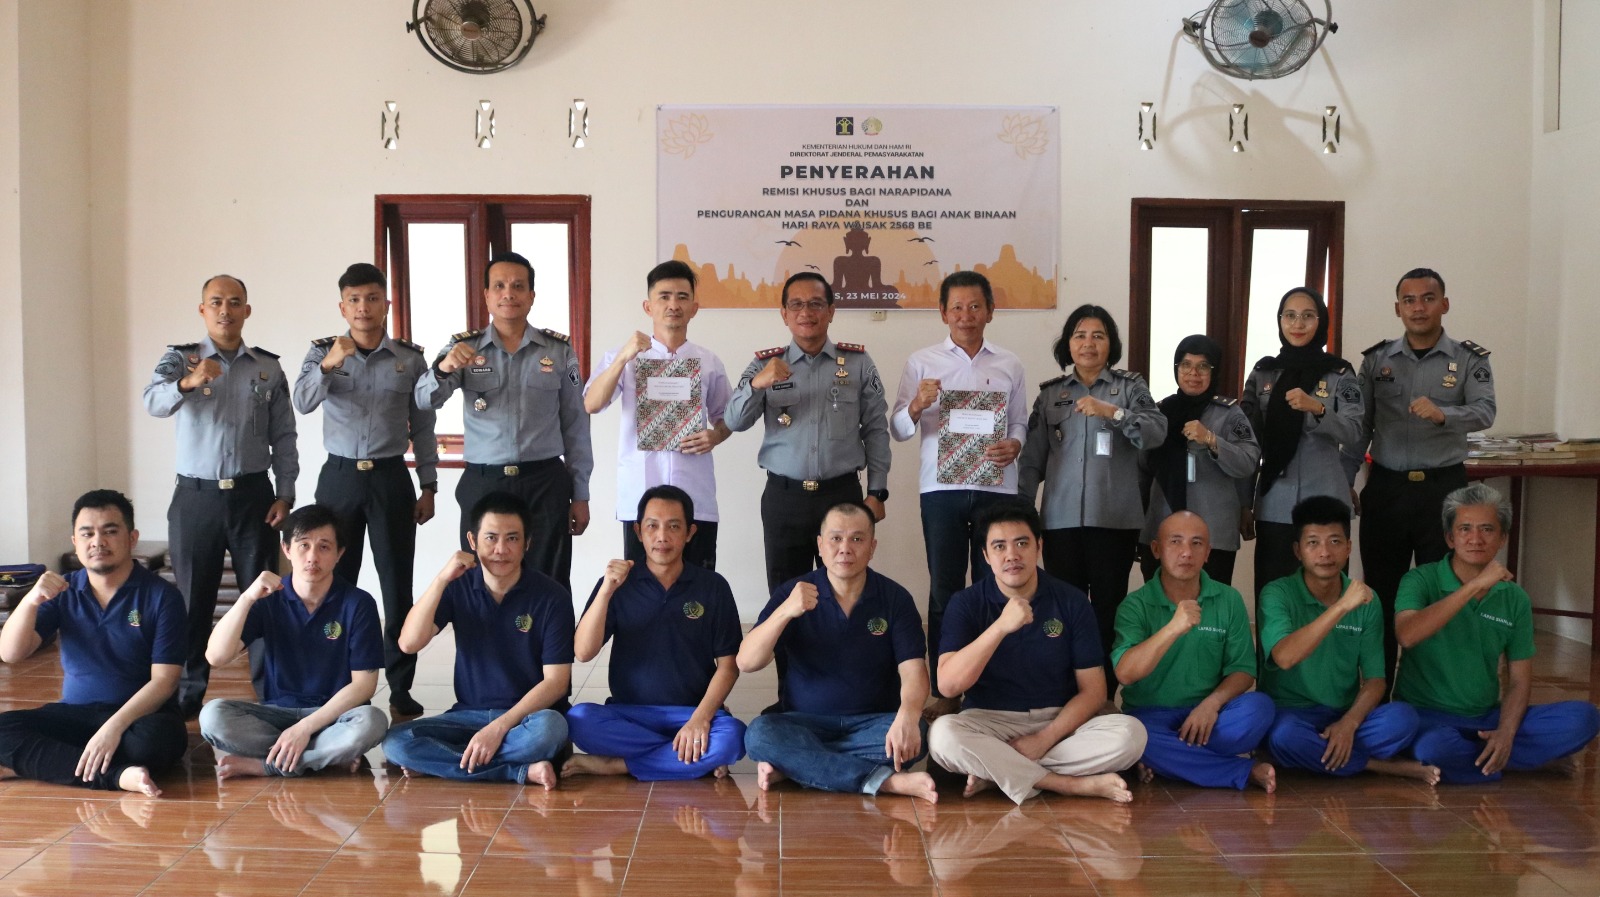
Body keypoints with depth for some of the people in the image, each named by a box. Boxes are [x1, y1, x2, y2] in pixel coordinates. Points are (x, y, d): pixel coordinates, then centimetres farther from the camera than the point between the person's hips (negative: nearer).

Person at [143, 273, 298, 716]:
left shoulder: (269, 367, 6)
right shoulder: (180, 358, 1)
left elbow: (283, 437, 7)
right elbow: (154, 401, -20)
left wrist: (285, 494, -3)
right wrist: (187, 383, -42)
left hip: (253, 496, 1)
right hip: (196, 497, -1)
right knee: (193, 598, 6)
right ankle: (187, 695, 19)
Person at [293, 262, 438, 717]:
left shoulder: (410, 358, 3)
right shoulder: (323, 351, 3)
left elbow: (423, 427, 6)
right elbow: (303, 403, -13)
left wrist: (428, 486, 3)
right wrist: (329, 365, -31)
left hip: (391, 477, 0)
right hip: (340, 475, 1)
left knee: (398, 585, 2)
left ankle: (401, 687, 10)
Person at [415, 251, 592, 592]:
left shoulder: (560, 351, 3)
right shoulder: (464, 348, 4)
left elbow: (575, 426, 5)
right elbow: (424, 400, -11)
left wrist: (580, 495, 4)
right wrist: (443, 368, -32)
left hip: (546, 484, 0)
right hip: (482, 485, 1)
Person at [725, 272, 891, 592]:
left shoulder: (858, 363, 3)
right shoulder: (765, 365, 4)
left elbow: (876, 430, 4)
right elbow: (735, 422, -7)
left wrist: (877, 492, -1)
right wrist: (756, 384, -26)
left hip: (843, 494, 0)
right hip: (783, 497, 0)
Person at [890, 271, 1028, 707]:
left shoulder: (1009, 365, 9)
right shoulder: (922, 362, 5)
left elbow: (1019, 422, 12)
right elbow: (898, 430, 3)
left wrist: (1014, 445, -10)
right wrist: (916, 406, -18)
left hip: (996, 488, 1)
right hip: (942, 488, -1)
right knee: (944, 590, 4)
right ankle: (943, 690, 13)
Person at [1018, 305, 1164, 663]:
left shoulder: (1130, 387, 6)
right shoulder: (1050, 393, 11)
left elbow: (1157, 432, -10)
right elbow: (1033, 458, 9)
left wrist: (1112, 412, -23)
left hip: (1115, 518, -1)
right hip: (1061, 518, 1)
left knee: (1108, 607, 0)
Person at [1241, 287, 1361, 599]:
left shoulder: (1340, 373, 2)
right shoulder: (1262, 373, 7)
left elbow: (1353, 433, -7)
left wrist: (1317, 409, -26)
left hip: (1324, 502, -1)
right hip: (1274, 503, 2)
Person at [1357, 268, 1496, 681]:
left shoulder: (1470, 359, 0)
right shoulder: (1376, 359, 6)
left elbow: (1485, 412, -15)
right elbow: (1359, 427, 7)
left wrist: (1442, 414, -35)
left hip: (1443, 488, -2)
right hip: (1385, 488, 2)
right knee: (1380, 591, 8)